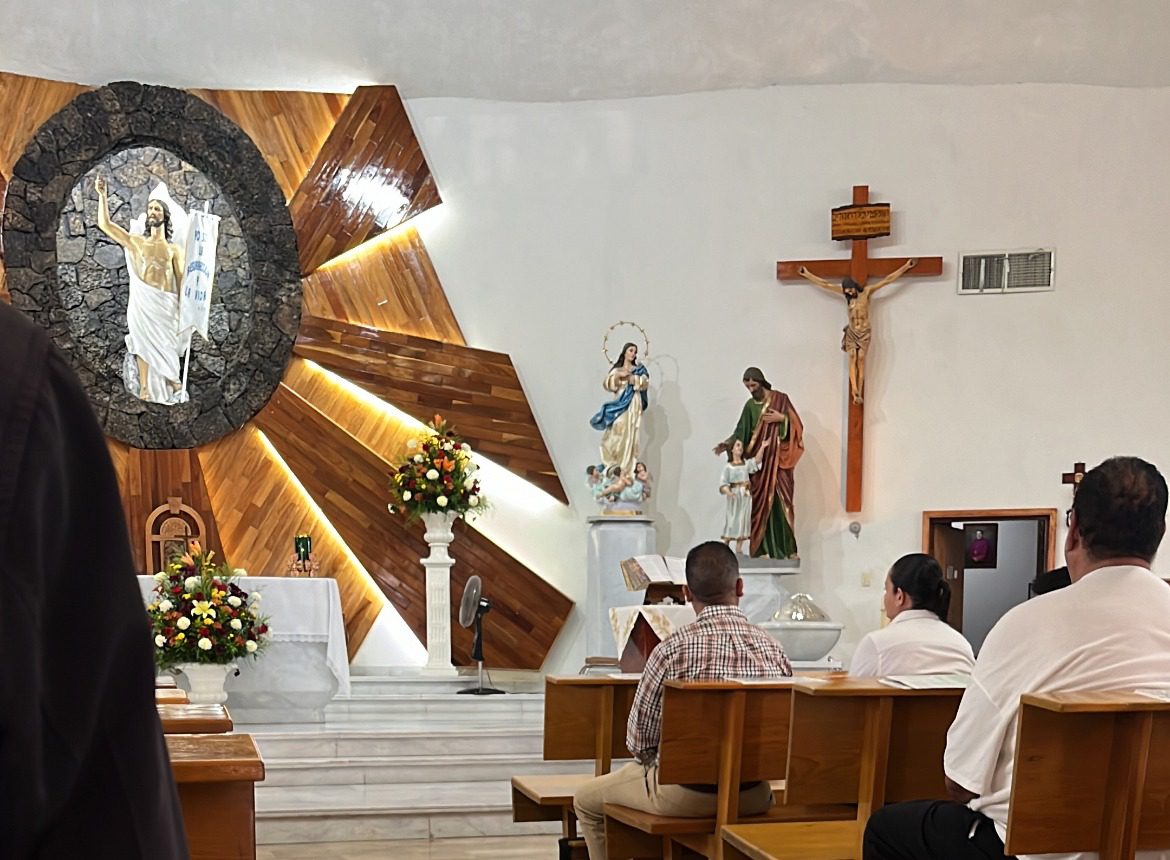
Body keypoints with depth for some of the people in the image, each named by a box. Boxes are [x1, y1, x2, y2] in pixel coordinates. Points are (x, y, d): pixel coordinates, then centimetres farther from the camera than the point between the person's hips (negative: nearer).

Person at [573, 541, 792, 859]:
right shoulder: (774, 650, -3)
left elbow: (638, 740, -6)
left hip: (684, 795, -4)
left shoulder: (673, 648, -14)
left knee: (587, 800, 21)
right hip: (753, 797, 4)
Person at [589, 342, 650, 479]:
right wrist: (617, 376, -12)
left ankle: (627, 470, -8)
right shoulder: (616, 369, 16)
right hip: (618, 405, 2)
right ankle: (613, 467, 3)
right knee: (614, 435, -5)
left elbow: (644, 382, -6)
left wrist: (630, 377, -13)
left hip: (633, 405, -2)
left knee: (629, 436, -8)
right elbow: (607, 384, 3)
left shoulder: (639, 369, 10)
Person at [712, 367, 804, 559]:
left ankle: (788, 548, -4)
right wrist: (728, 443, -11)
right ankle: (763, 549, -4)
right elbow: (741, 432, 5)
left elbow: (796, 425, 2)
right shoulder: (750, 406, 11)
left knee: (781, 501, -7)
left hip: (778, 460, -2)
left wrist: (781, 418, -14)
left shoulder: (781, 399, 4)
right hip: (758, 461, 2)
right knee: (761, 503, -4)